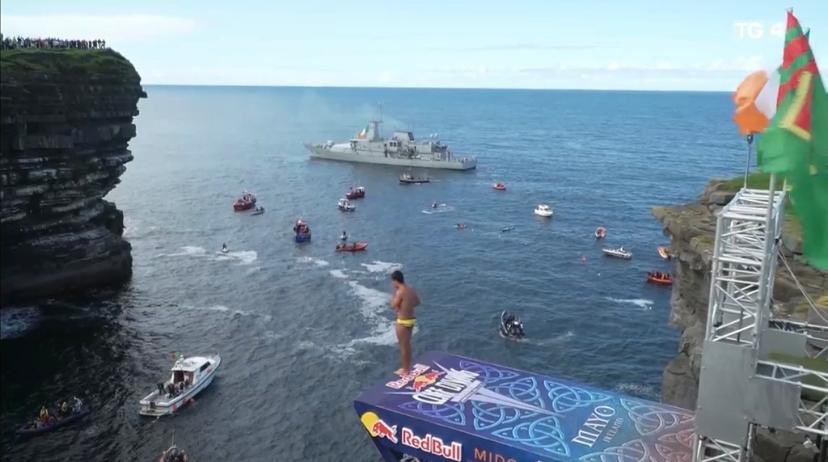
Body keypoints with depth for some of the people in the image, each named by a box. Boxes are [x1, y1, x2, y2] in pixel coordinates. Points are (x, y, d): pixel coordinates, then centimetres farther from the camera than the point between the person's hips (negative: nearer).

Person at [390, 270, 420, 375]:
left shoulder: (400, 292, -23)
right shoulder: (411, 289, 3)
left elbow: (393, 306, -17)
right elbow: (417, 302, 16)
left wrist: (393, 294, -8)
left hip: (403, 322, -8)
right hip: (411, 319, 8)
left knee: (403, 346, 5)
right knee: (407, 344, 22)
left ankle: (405, 369, 15)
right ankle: (407, 366, 34)